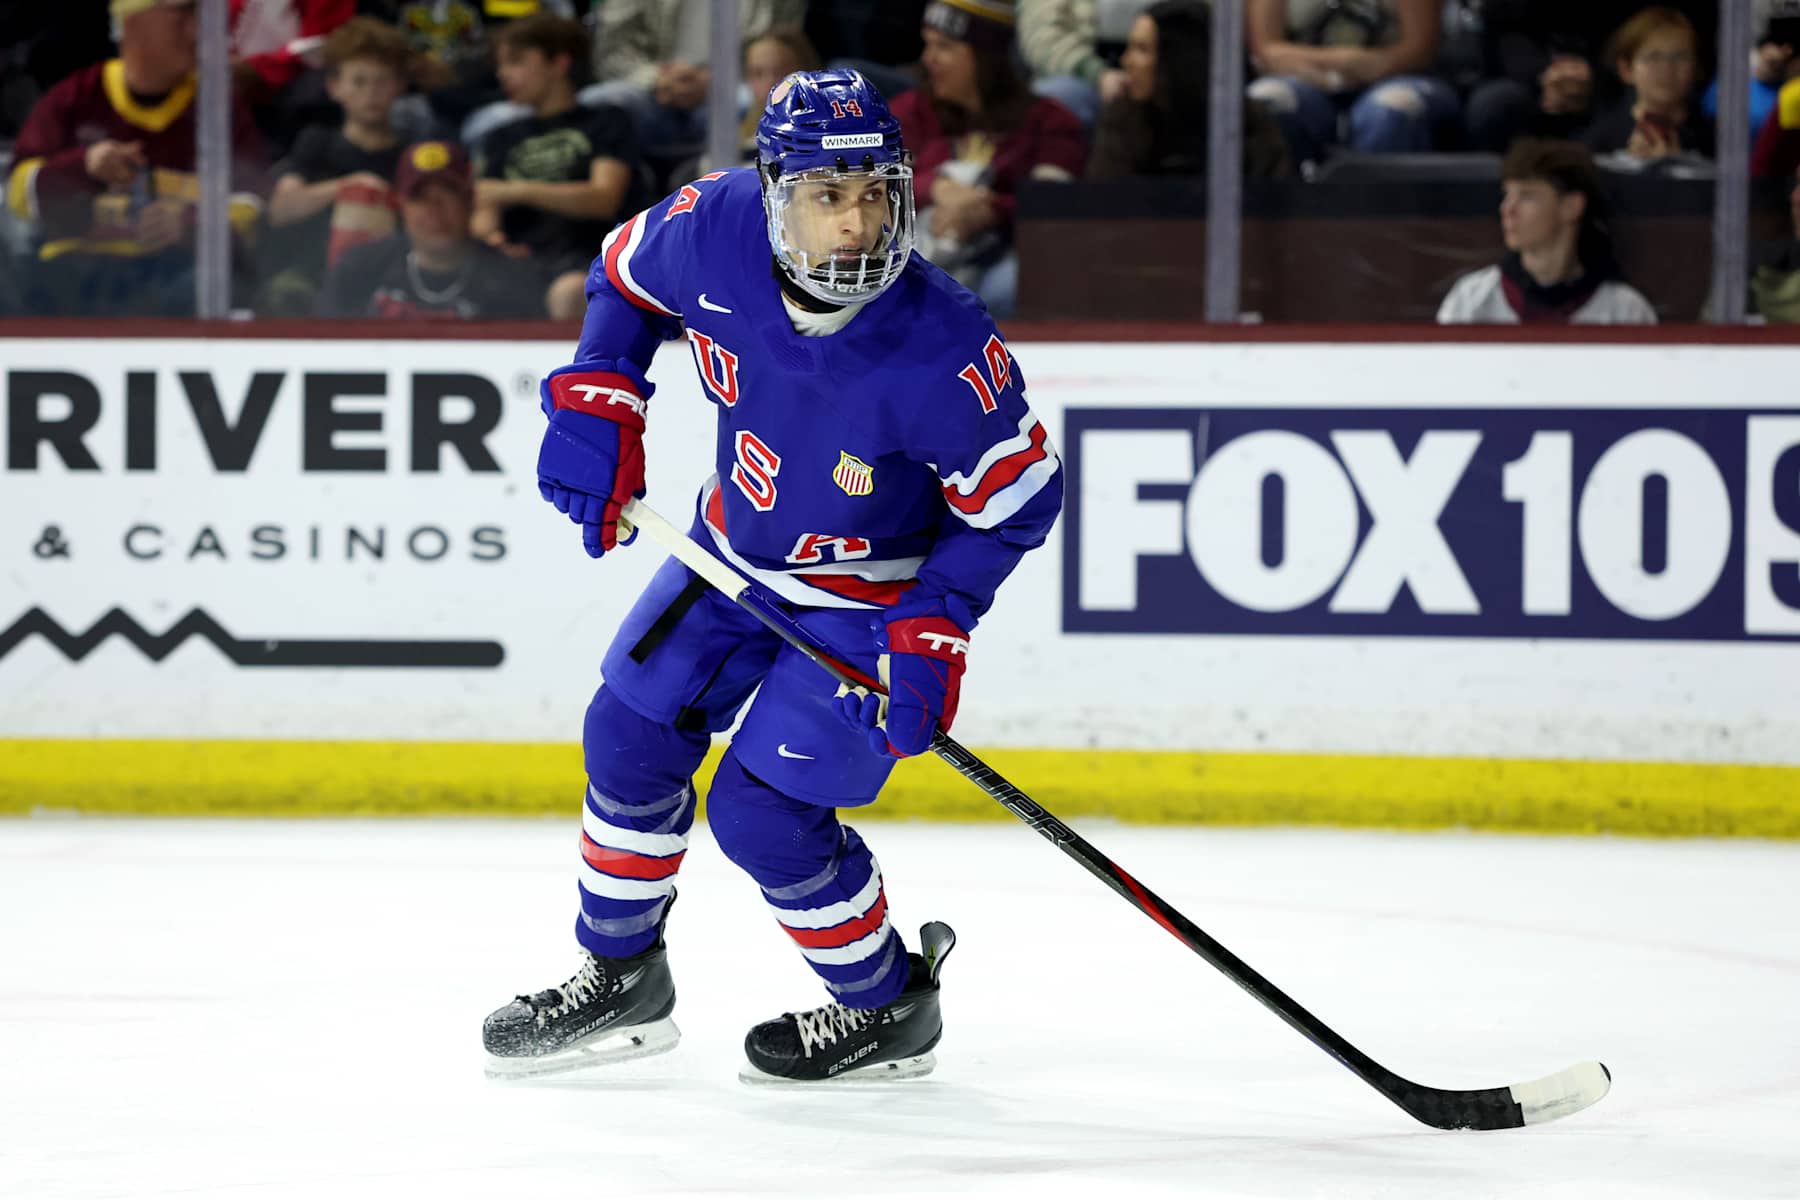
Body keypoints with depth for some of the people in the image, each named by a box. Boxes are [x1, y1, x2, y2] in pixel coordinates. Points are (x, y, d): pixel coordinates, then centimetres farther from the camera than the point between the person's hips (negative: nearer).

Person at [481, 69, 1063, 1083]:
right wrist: (594, 408, -8)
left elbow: (1018, 494, -20)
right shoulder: (717, 230, -24)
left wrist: (932, 631, -24)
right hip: (738, 546, 6)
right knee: (632, 732, 9)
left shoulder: (941, 350, -36)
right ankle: (622, 979, 31)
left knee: (761, 813, -9)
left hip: (871, 595, -6)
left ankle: (889, 1010, 15)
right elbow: (628, 276, 1)